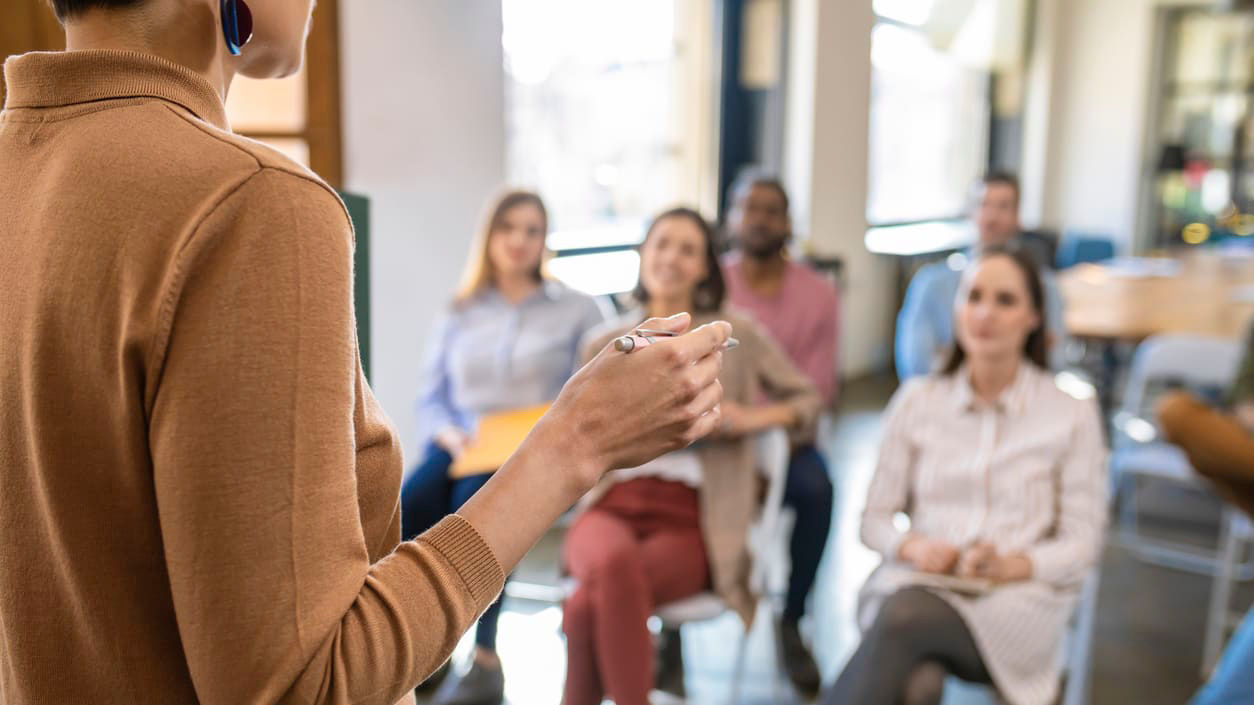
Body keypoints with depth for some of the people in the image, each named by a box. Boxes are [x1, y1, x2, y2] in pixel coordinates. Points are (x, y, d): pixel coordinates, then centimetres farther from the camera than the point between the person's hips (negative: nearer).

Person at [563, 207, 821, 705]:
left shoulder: (736, 336, 10)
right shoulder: (604, 344, 16)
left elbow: (807, 398, 17)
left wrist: (752, 418, -2)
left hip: (691, 517, -2)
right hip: (611, 503, 2)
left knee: (588, 606, -31)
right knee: (613, 563, -37)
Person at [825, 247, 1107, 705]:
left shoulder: (1072, 414, 8)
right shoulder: (915, 401, 13)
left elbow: (1082, 544, 6)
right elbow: (874, 520, 13)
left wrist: (1011, 564, -14)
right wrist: (912, 546, -10)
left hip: (1017, 599, -1)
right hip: (916, 583, 2)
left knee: (904, 617, -36)